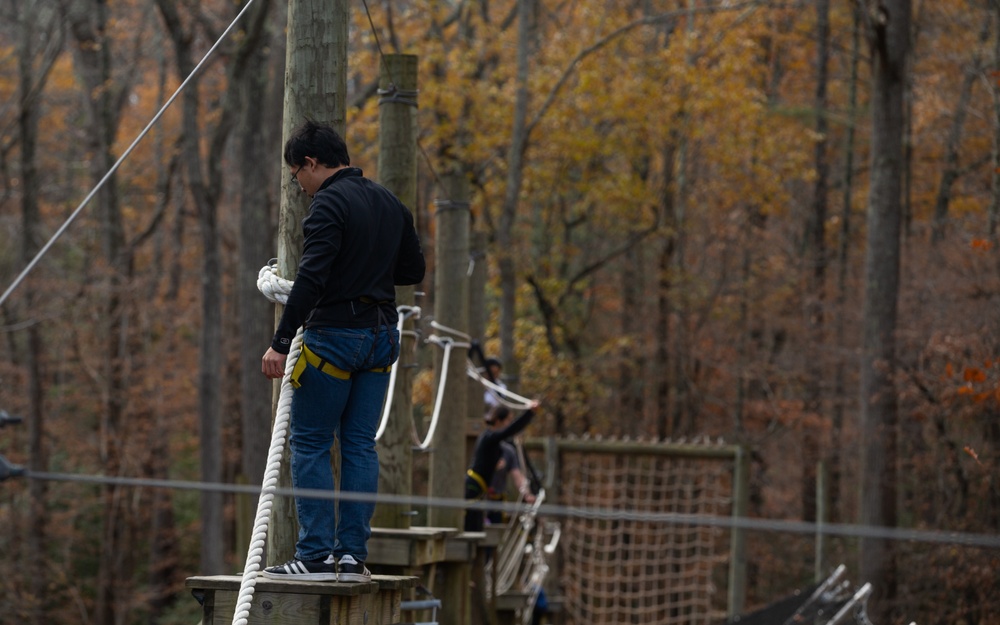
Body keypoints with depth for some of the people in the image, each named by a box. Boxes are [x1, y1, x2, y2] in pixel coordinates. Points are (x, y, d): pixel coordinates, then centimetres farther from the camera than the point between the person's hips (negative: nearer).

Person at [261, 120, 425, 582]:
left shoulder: (328, 205, -14)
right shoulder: (388, 203, 14)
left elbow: (310, 280, -23)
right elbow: (413, 269, 21)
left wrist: (280, 343, -23)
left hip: (335, 336, -8)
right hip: (382, 336, 8)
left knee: (309, 445, -1)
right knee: (360, 447, 9)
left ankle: (316, 556, -5)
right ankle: (353, 556, 7)